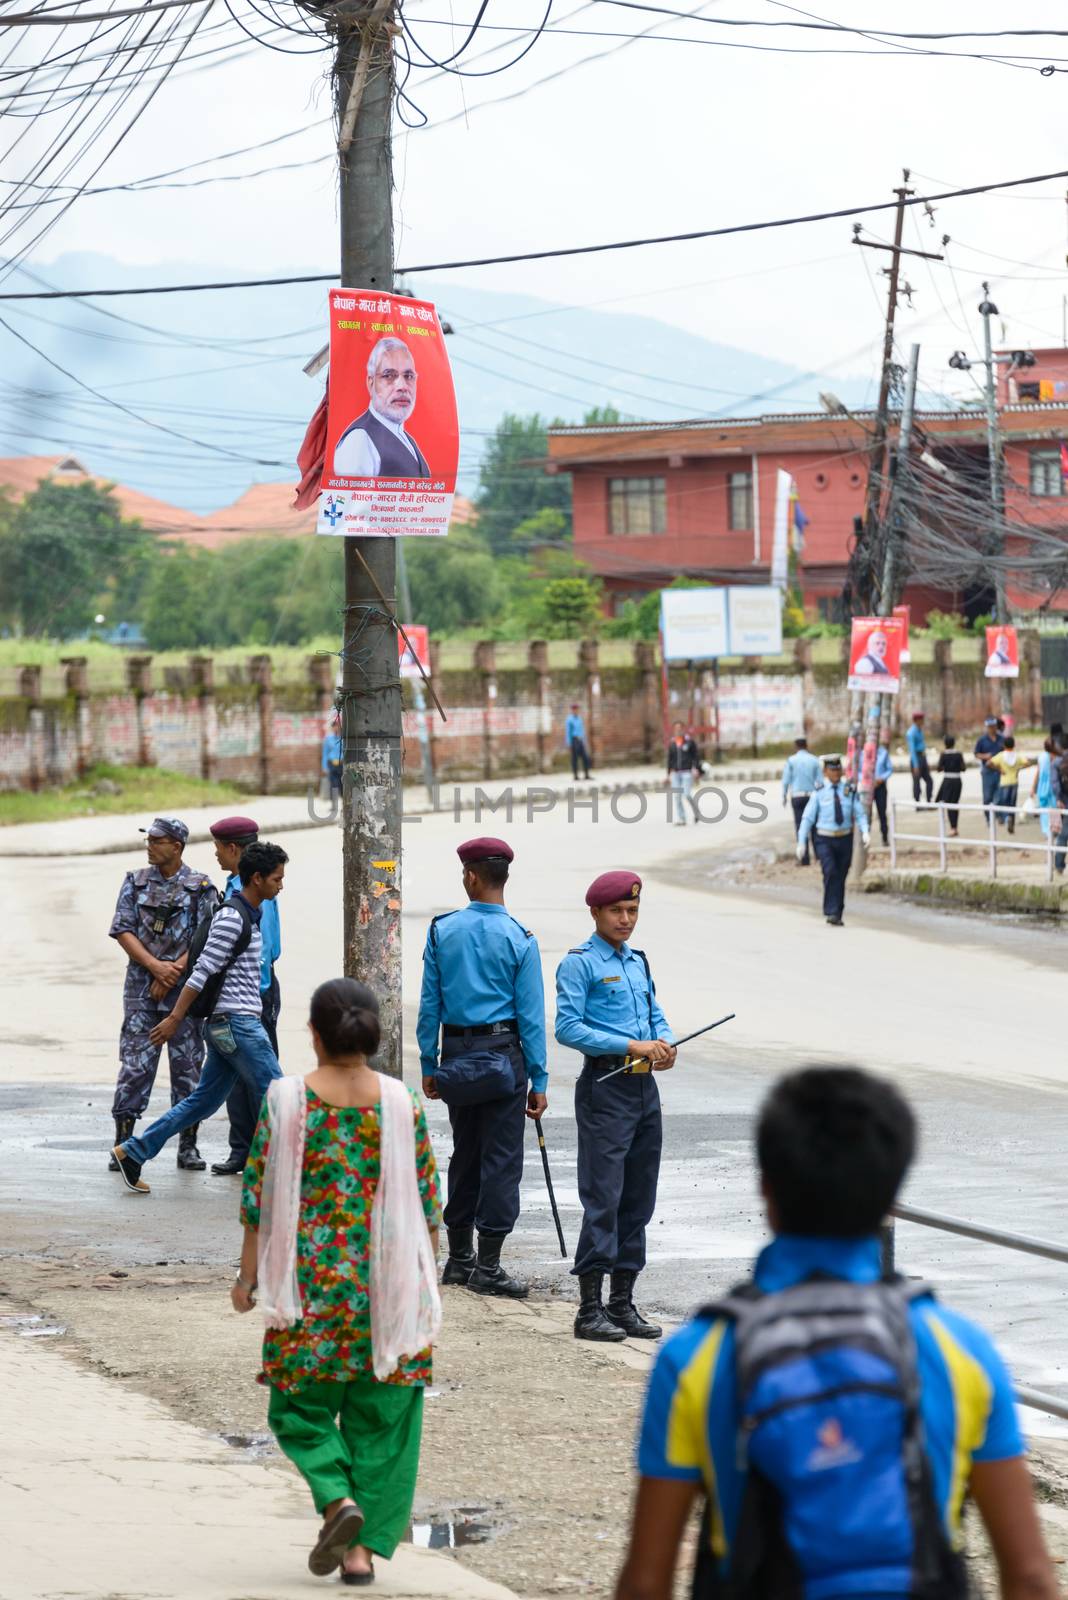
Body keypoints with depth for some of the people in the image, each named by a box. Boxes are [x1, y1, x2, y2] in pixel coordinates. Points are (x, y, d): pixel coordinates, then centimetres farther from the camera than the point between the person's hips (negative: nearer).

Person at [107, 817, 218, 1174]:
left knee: (188, 1064, 2)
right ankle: (123, 1142, 1)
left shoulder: (201, 886, 1)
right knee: (134, 1064, -3)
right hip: (141, 989, 1)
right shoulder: (135, 882, 8)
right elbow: (122, 931, 2)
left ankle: (188, 1145, 9)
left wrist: (174, 971, -12)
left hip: (185, 987, -1)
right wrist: (155, 967, -11)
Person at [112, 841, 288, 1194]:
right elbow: (202, 970, -17)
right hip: (238, 1023, -10)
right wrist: (175, 1018, -18)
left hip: (226, 1026, 10)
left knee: (202, 1102, 10)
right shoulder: (232, 917, -14)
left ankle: (134, 1152, 10)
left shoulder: (247, 916, 16)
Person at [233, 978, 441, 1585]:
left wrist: (249, 1277, 5)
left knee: (301, 1405, 13)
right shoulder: (402, 1104, -3)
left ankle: (339, 1498, -11)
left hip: (310, 1282, -1)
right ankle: (364, 1546, 7)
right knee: (381, 1418, 10)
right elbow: (427, 1202, 2)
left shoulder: (286, 1101, -7)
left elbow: (259, 1198, -4)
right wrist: (429, 1281, 13)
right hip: (389, 1284, 1)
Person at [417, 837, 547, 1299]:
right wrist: (538, 1081, -4)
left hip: (455, 1051, 4)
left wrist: (429, 1065, 11)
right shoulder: (519, 939, -9)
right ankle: (488, 1266, -2)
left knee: (464, 1152, 15)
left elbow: (429, 1004, 3)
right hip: (503, 1053, -4)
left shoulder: (442, 931, -1)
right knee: (501, 1158, 0)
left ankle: (459, 1257, 20)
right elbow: (531, 1014, -8)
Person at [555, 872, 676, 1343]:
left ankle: (622, 1302, 17)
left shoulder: (638, 962, 17)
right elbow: (568, 1028, -13)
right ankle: (590, 1309, -8)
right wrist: (632, 1046, -18)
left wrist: (665, 1043, -4)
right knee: (603, 1196, -10)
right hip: (605, 1087, -7)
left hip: (644, 1087, 7)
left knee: (639, 1197, 9)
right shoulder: (579, 964, -5)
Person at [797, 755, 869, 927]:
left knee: (841, 878, 8)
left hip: (845, 840, 3)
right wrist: (801, 842, -6)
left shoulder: (849, 792, 3)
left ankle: (837, 917, 20)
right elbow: (807, 818, -1)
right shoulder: (819, 794, -2)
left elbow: (860, 815, -1)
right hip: (825, 840, -3)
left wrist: (865, 832, -19)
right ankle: (831, 912, -21)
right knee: (830, 872, -23)